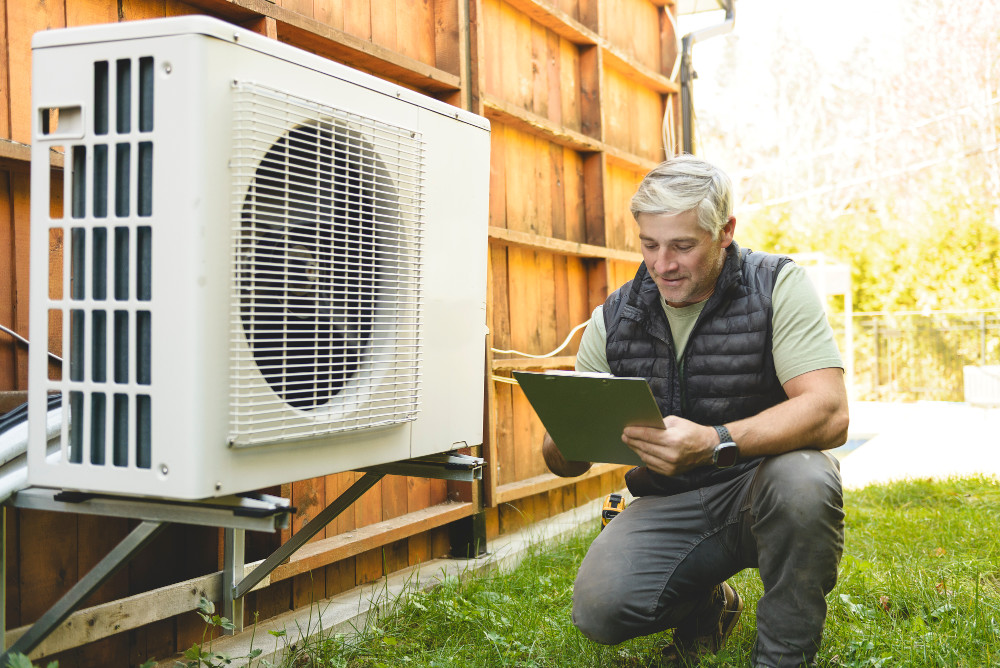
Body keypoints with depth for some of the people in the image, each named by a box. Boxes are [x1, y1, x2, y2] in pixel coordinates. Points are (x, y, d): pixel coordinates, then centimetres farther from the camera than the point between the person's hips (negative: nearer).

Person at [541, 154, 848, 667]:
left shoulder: (779, 286, -11)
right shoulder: (614, 320, -1)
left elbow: (829, 415, -24)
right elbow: (567, 461, 2)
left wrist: (715, 443, -40)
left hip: (763, 487, -2)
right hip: (670, 504, 3)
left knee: (803, 480, -36)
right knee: (598, 608, -22)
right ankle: (707, 604, 14)